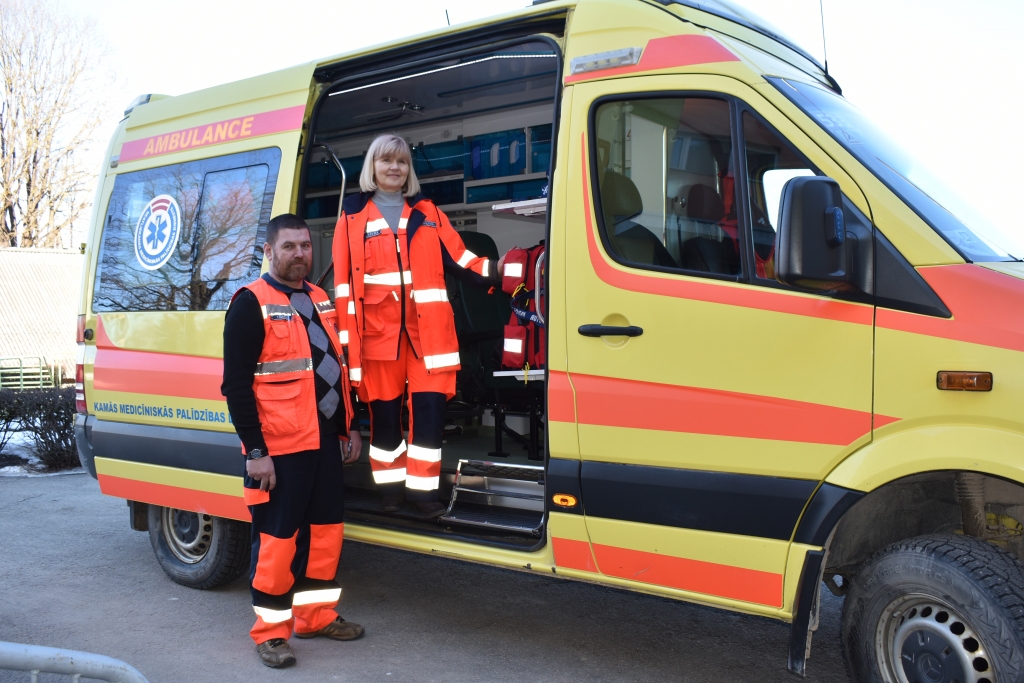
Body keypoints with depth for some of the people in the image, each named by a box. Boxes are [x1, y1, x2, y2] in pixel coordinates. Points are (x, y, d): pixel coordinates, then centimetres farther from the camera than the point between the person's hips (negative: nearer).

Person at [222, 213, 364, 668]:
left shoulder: (320, 300, 14)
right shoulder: (251, 303, -9)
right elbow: (236, 384, -13)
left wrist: (349, 427, 18)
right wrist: (254, 449, -17)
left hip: (325, 442, 7)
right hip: (278, 448, -7)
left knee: (326, 529, 13)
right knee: (277, 538, 1)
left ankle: (315, 615, 29)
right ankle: (270, 631, 16)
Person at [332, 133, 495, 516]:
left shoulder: (427, 212, 15)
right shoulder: (354, 216, 7)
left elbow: (457, 255, 9)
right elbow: (344, 278, 3)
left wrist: (495, 272, -6)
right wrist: (346, 332, -4)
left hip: (427, 326, 2)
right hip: (379, 327, -1)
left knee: (430, 406, -4)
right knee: (384, 408, 4)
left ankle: (422, 488, 5)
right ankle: (390, 486, 18)